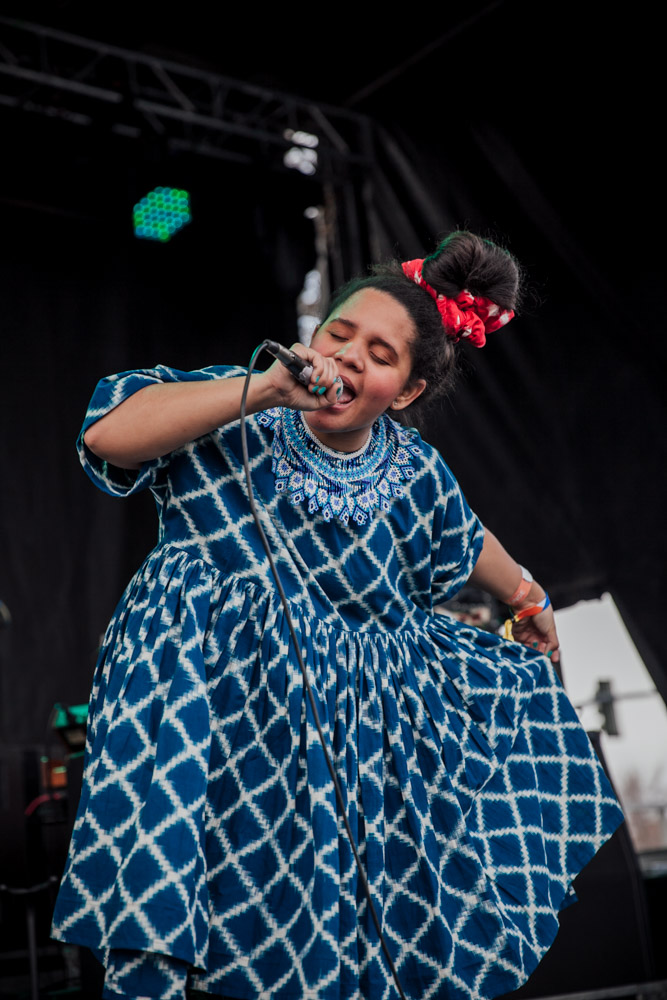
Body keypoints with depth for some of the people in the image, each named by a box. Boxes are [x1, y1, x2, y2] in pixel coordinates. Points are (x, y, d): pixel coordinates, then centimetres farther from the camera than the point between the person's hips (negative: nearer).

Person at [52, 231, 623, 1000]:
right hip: (215, 698, -4)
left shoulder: (414, 474, 0)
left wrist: (526, 596, 38)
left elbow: (467, 542, 22)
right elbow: (107, 436, -26)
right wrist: (265, 389, -31)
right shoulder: (242, 420, -11)